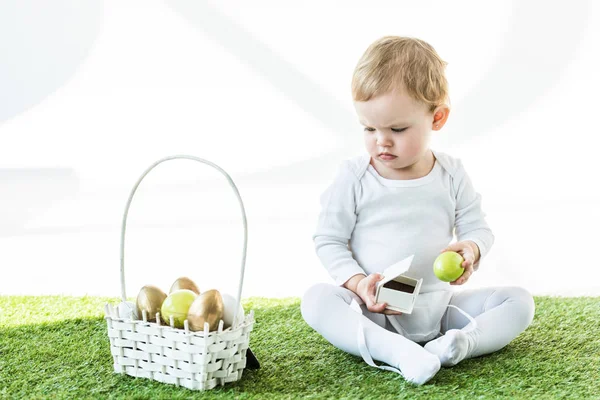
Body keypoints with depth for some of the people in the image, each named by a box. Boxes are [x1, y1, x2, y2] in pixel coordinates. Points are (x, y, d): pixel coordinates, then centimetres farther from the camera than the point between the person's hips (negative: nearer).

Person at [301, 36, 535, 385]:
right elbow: (329, 239, -2)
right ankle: (397, 353, -42)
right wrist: (357, 282, -19)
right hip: (372, 311, -2)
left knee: (519, 301, -12)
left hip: (439, 305, 2)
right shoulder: (354, 176, -5)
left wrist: (470, 249, -20)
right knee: (316, 299, -29)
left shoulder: (452, 174, 0)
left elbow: (478, 228, 5)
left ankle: (457, 345, -34)